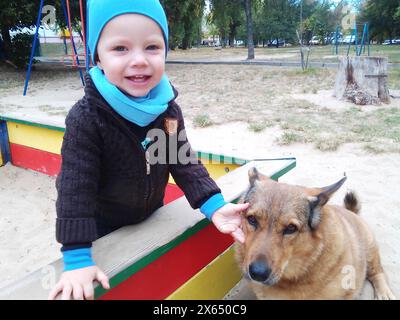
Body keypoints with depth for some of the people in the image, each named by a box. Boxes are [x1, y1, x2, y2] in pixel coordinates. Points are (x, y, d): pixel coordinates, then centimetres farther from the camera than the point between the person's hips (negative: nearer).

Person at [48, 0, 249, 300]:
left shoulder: (168, 109, -16)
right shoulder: (86, 118, -30)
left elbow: (184, 161, -10)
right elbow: (75, 186, -28)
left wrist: (214, 205, -22)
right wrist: (78, 258, -30)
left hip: (152, 216, 4)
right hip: (103, 229, -4)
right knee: (115, 284, 17)